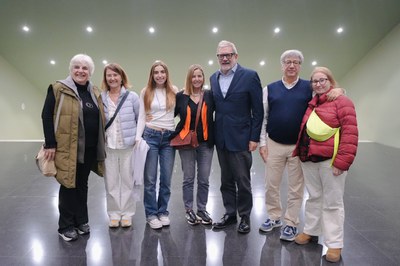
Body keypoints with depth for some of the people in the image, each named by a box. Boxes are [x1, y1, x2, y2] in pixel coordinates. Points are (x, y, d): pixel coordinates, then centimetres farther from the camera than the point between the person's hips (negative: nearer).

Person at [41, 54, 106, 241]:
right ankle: (66, 226, 16)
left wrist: (100, 146, 14)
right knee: (68, 185, 2)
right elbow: (47, 116, -7)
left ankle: (81, 221, 28)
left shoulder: (95, 93, 11)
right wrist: (50, 144, -13)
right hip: (67, 147, -5)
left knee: (82, 185, 15)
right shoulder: (58, 89, -5)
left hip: (89, 148, 5)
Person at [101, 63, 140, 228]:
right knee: (111, 181, 7)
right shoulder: (101, 98, 2)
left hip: (128, 145, -1)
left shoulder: (132, 96, -2)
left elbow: (140, 119, 3)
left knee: (127, 180, 6)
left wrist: (138, 138, 1)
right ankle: (114, 213, 20)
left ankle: (127, 213, 19)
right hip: (108, 146, 2)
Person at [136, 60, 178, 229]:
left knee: (166, 178, 7)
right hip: (150, 136, -1)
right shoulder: (145, 92, 5)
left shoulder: (174, 91, 5)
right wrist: (138, 137, -4)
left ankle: (163, 212, 21)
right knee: (150, 179, 2)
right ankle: (151, 214, 14)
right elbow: (141, 117, 3)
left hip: (169, 137, 1)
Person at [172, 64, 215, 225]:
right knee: (188, 179, 8)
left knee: (204, 179, 8)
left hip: (205, 143, 1)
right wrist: (174, 133, -2)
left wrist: (214, 133, -6)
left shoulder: (210, 95, 1)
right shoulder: (180, 96, -1)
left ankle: (202, 210, 23)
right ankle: (189, 211, 22)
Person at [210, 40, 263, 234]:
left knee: (242, 180, 4)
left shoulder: (249, 76, -7)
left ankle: (245, 217, 21)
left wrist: (254, 138, -11)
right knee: (226, 180, 14)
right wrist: (213, 134, 6)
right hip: (221, 138, 5)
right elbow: (214, 106, 12)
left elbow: (258, 110, -8)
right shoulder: (213, 78, 9)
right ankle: (230, 214, 28)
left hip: (240, 138, -5)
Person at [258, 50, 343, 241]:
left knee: (296, 187, 7)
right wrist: (262, 143, 0)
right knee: (271, 184, 9)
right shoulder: (269, 89, 4)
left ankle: (291, 224, 22)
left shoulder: (310, 87, 1)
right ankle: (274, 217, 29)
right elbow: (262, 118, 5)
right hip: (274, 145, 1)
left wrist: (339, 90, -20)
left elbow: (331, 91, 5)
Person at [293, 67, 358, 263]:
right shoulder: (311, 104, 15)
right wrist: (299, 152, 12)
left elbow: (350, 133, -14)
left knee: (332, 202, 2)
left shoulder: (341, 101, -8)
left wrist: (342, 161, -19)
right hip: (309, 159, 7)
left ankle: (334, 244, 13)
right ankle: (310, 231, 33)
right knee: (314, 197, 18)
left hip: (330, 160, -6)